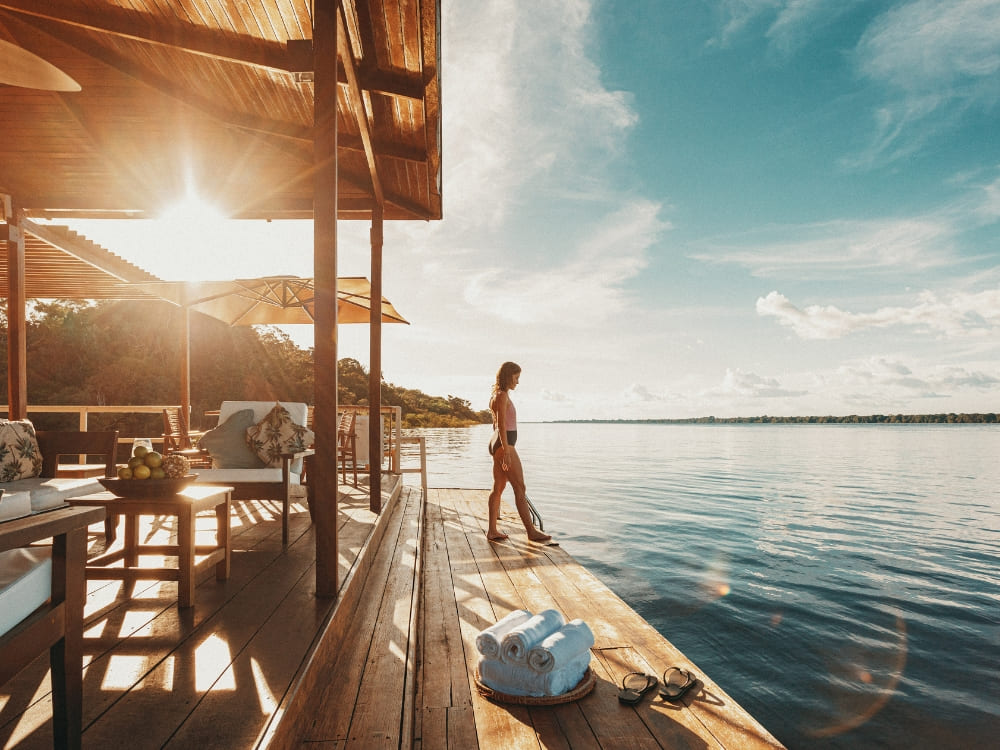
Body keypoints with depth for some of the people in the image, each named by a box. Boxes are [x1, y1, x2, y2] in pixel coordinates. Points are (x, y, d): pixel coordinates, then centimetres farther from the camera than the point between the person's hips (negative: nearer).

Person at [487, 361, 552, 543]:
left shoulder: (498, 396, 16)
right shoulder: (502, 396, -14)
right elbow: (501, 425, -20)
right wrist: (506, 452, -23)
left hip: (499, 445, 10)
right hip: (504, 445, -10)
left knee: (498, 487, 11)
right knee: (520, 488, -5)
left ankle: (492, 530, 14)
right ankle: (531, 531, 1)